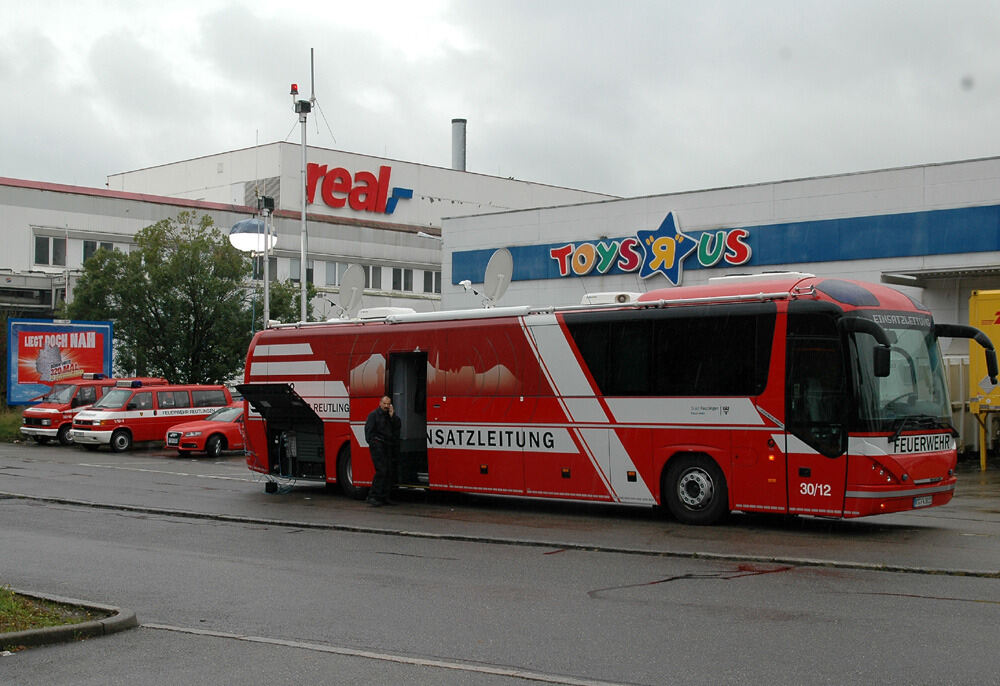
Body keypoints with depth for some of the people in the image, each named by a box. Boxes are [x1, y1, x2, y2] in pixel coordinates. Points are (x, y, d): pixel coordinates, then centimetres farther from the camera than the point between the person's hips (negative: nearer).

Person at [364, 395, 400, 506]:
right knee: (381, 471, -16)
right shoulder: (374, 414, -1)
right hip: (377, 446, -7)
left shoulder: (390, 416, 19)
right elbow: (369, 431, -6)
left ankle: (383, 497, 10)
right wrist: (373, 443, -14)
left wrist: (392, 415, -1)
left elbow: (397, 427, 7)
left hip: (388, 447, 7)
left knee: (389, 472, 4)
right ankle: (372, 497, -15)